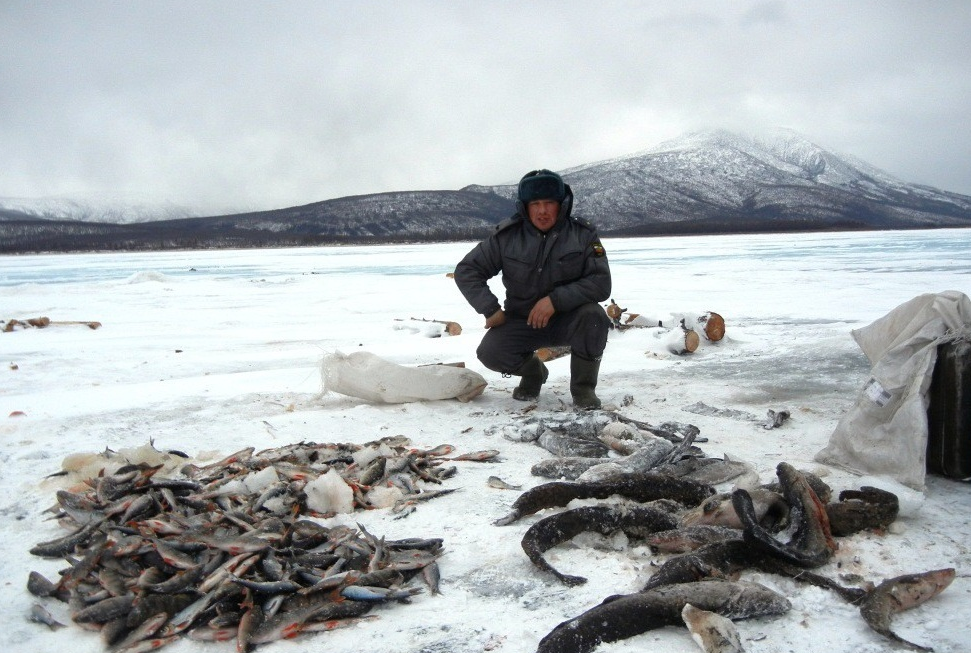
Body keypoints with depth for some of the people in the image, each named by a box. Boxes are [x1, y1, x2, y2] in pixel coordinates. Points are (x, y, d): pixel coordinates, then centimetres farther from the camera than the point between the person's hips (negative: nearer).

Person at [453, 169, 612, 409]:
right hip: (521, 321, 1)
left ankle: (583, 387, -8)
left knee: (593, 316, -33)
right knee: (490, 352, -23)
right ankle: (533, 371, 12)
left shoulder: (583, 234, -11)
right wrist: (491, 309, -15)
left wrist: (556, 300, -29)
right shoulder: (506, 236, -8)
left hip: (568, 318, -1)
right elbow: (466, 271, -4)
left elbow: (601, 283, -18)